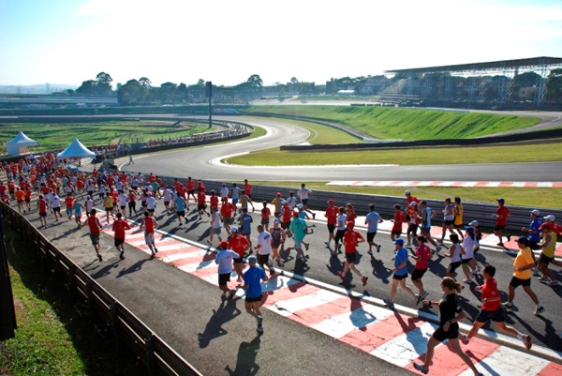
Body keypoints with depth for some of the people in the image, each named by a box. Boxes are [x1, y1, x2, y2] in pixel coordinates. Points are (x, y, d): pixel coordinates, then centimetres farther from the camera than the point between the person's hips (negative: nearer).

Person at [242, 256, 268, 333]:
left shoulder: (247, 273, -25)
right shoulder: (260, 270, -8)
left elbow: (246, 287, -23)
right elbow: (265, 279, 7)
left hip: (250, 295, -5)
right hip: (258, 293, 5)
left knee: (248, 308, 18)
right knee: (257, 308, 21)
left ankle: (258, 317, -9)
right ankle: (260, 327, 20)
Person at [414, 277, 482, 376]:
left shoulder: (451, 300, -29)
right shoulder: (449, 295, -2)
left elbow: (463, 315, -28)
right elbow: (443, 304, 17)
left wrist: (450, 322, -30)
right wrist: (430, 303, 11)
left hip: (446, 328, -9)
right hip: (452, 327, 9)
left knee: (430, 345, 14)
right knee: (458, 350, 21)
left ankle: (425, 367, 35)